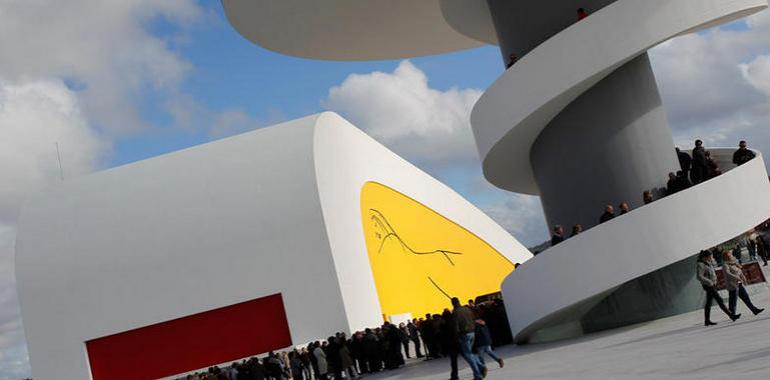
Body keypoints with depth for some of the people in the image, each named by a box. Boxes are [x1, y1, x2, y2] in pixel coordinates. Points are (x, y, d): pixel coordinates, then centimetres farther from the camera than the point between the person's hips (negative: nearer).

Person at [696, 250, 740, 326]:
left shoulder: (707, 263, 10)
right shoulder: (701, 265, -17)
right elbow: (699, 277, -24)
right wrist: (710, 282, -23)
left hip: (712, 285, 10)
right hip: (708, 286, -10)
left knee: (709, 303, 11)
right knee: (719, 300, -10)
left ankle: (707, 321, 14)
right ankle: (731, 316, -11)